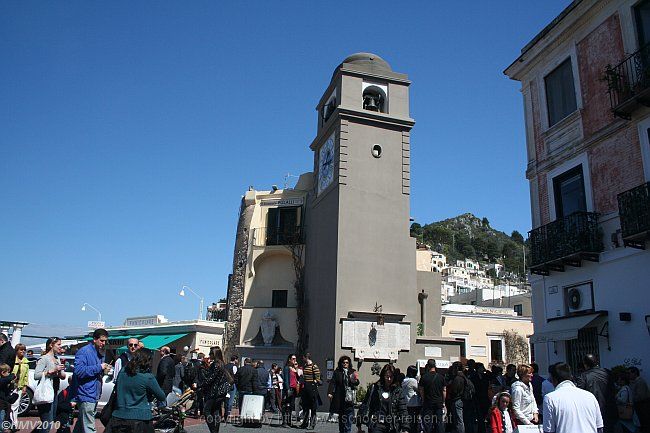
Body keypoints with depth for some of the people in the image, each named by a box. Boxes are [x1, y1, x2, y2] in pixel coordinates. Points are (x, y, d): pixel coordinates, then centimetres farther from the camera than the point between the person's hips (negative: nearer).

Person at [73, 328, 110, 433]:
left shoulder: (101, 353, 15)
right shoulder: (83, 352, -13)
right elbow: (79, 371, -25)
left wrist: (104, 370, 3)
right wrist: (99, 367, -23)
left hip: (95, 395, 9)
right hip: (86, 395, -9)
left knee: (81, 424, 21)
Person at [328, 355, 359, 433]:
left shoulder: (352, 372, 8)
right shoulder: (337, 372, 6)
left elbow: (356, 384, 3)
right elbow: (332, 383, 0)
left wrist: (355, 381, -20)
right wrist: (330, 392, -12)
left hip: (349, 397, -1)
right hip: (339, 398, 1)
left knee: (349, 415, -8)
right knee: (341, 416, 9)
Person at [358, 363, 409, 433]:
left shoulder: (397, 391, 4)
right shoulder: (374, 388, 2)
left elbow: (403, 410, 3)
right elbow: (365, 405, 4)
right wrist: (360, 422, 1)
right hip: (376, 426, -1)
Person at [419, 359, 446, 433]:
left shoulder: (424, 377, -8)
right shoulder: (441, 377, 0)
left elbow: (421, 390, -4)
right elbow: (444, 391, 5)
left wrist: (422, 400, 8)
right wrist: (443, 402, 14)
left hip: (428, 403, -3)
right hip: (439, 403, 3)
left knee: (428, 422, 3)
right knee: (439, 422, 9)